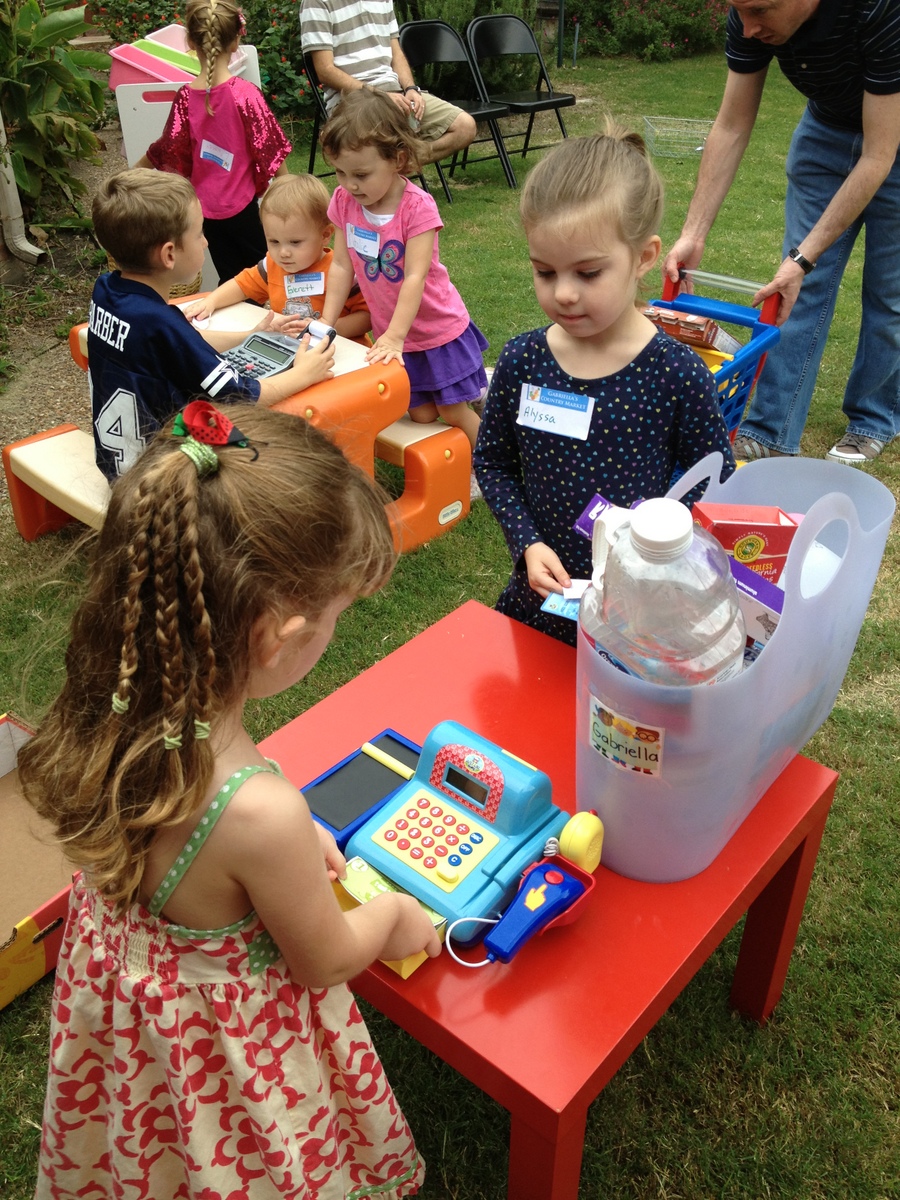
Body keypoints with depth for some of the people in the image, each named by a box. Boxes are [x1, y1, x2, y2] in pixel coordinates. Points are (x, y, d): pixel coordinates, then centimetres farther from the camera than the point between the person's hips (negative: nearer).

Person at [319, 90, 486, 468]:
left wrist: (394, 337, -33)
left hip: (437, 328, -4)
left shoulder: (418, 207, -23)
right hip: (389, 331, 5)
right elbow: (341, 267, -4)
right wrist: (325, 324, -9)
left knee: (452, 412, 4)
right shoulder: (343, 201, -8)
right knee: (421, 414, 6)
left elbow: (415, 277, -27)